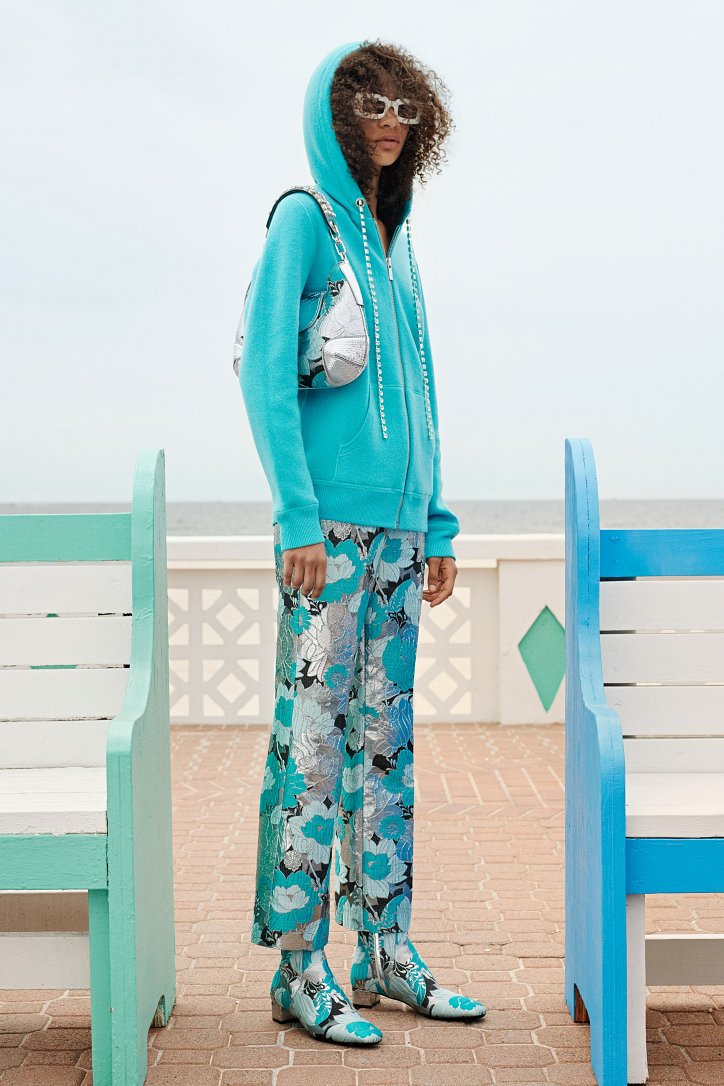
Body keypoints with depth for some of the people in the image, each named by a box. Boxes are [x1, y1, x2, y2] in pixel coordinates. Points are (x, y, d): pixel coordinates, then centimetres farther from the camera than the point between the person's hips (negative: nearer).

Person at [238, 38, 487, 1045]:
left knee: (385, 737, 10)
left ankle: (387, 954, 19)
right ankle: (300, 969, 5)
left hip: (398, 527, 7)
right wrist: (299, 516, -16)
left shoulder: (395, 236, 18)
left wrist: (437, 523, 16)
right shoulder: (304, 219, -3)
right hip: (329, 525, -7)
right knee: (314, 736, -4)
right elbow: (265, 376, -10)